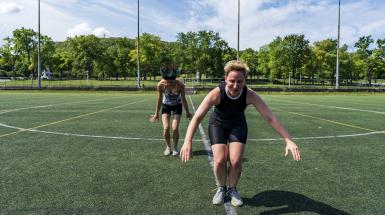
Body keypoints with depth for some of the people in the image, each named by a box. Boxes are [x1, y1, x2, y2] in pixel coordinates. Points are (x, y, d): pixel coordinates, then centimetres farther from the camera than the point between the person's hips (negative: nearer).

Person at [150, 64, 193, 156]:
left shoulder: (180, 85, -30)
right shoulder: (161, 85, -27)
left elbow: (183, 99, -14)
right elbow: (159, 99, -10)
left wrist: (187, 112, -3)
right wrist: (156, 113, 0)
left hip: (177, 105, -1)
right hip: (166, 105, 1)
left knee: (175, 128, -12)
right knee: (166, 128, -11)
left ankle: (175, 147, 13)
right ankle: (168, 146, 14)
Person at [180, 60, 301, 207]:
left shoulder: (250, 95, -31)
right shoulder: (216, 93, -35)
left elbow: (270, 118, -29)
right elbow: (197, 117, -42)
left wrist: (288, 140, -36)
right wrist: (188, 141, -55)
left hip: (238, 125, 1)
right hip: (218, 125, -1)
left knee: (236, 161, -11)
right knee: (220, 160, -13)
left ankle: (232, 189, 19)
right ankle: (221, 189, 18)